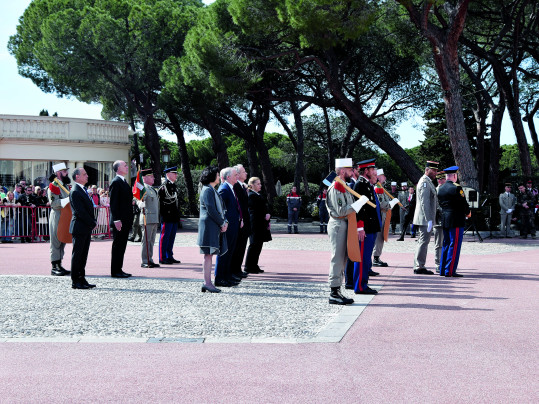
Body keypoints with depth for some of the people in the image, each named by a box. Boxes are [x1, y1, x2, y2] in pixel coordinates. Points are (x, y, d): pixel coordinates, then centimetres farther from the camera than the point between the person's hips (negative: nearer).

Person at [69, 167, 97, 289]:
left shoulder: (83, 190, 17)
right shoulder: (75, 192, -14)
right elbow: (80, 212, -19)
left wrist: (94, 222, 7)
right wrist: (93, 224, -13)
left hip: (87, 228, 9)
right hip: (79, 228, -9)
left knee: (83, 255, 12)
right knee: (77, 255, -3)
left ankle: (81, 279, 18)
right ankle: (75, 281, 3)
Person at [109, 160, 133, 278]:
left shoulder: (124, 182, 18)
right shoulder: (116, 182, -12)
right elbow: (113, 203, -17)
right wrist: (116, 220, -22)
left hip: (126, 221, 9)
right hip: (119, 221, -9)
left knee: (122, 246, 12)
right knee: (117, 245, -4)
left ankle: (119, 269, 18)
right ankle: (115, 271, 1)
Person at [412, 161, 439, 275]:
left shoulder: (428, 182, 19)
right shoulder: (424, 182, -14)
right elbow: (424, 203, -21)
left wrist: (431, 219, 24)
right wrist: (429, 220, -23)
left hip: (426, 219, 11)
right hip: (425, 219, -11)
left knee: (422, 242, 12)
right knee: (423, 241, -8)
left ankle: (418, 266, 17)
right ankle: (419, 267, -5)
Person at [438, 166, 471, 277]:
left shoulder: (440, 189, 10)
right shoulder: (456, 188, -13)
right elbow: (463, 203, -12)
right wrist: (468, 213, 8)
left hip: (444, 220, 8)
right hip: (456, 221, -8)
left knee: (446, 244, 14)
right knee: (454, 245, -5)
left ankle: (443, 270, 17)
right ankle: (450, 271, -6)